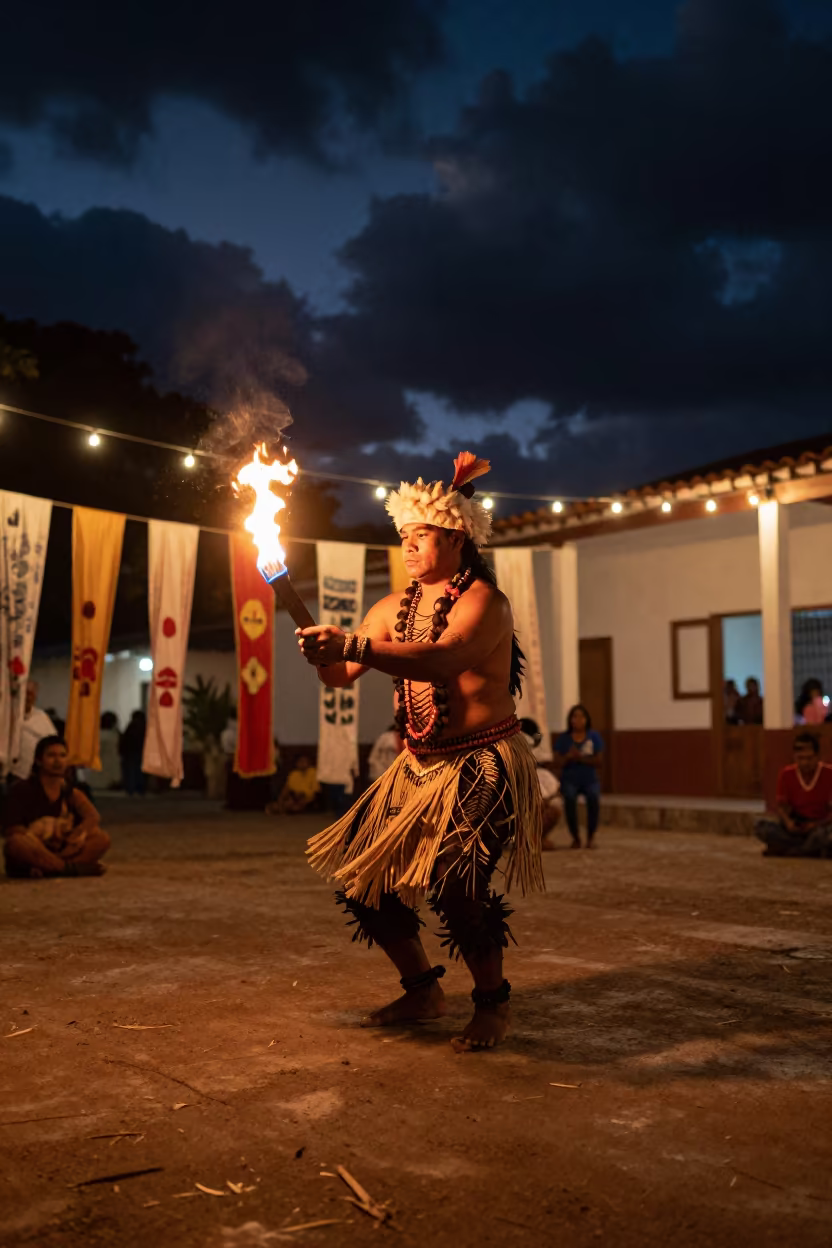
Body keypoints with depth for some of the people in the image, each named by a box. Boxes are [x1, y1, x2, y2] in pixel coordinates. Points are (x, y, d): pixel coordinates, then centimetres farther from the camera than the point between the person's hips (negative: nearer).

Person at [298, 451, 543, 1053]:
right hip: (419, 765, 8)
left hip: (484, 766, -7)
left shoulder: (484, 601, -13)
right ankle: (423, 990, 23)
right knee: (361, 874, 4)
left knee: (454, 880, -23)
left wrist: (352, 645, -43)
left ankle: (494, 1001, 3)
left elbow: (440, 658, -33)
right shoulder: (395, 607, 10)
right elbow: (343, 675, 2)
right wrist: (326, 654, -22)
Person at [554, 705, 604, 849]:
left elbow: (599, 761, -4)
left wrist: (581, 758, -19)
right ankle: (575, 837, -13)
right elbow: (557, 763, 0)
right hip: (570, 779, 0)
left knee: (594, 797, -33)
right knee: (569, 798, -34)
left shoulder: (594, 737, 2)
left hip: (590, 779, 0)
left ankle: (591, 837, -13)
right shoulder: (563, 738, 3)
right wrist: (568, 757, -20)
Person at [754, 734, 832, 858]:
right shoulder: (787, 775, -2)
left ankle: (784, 851, -19)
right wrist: (788, 821, -18)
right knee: (761, 826, -24)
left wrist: (816, 824, -27)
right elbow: (780, 804, 3)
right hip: (796, 823, 3)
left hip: (821, 823, -3)